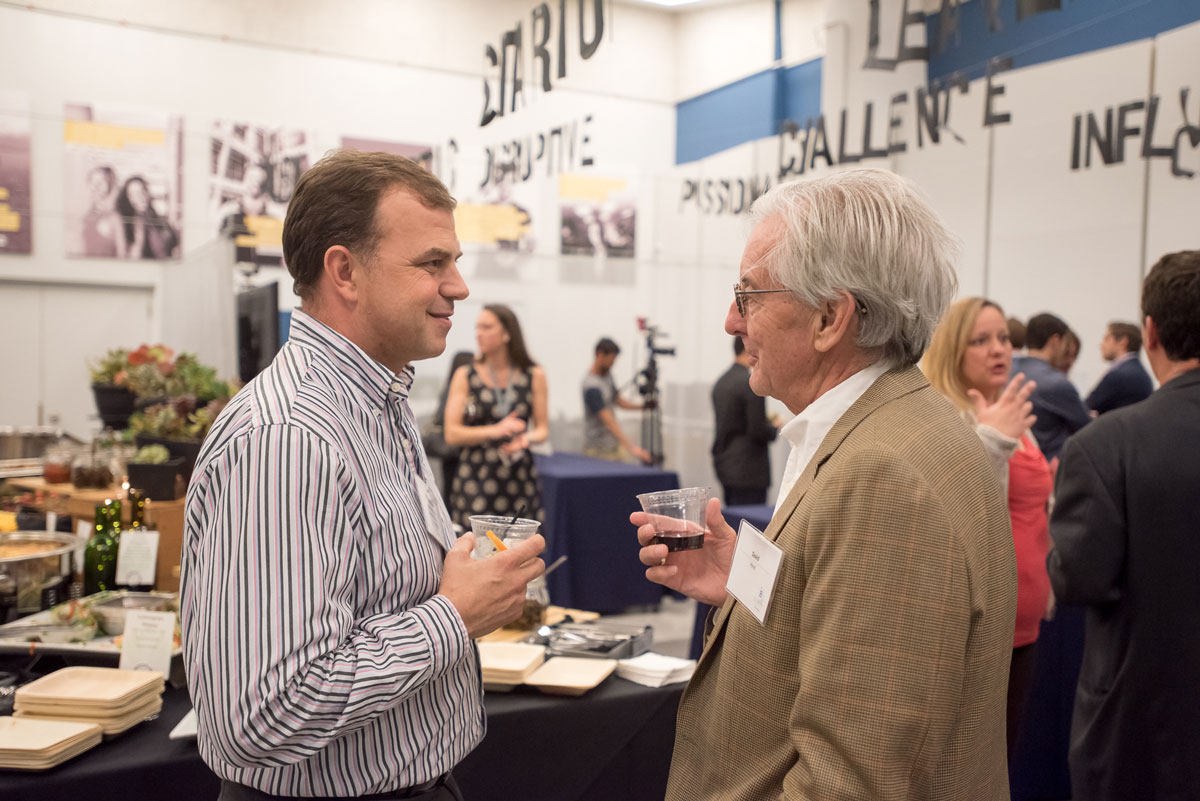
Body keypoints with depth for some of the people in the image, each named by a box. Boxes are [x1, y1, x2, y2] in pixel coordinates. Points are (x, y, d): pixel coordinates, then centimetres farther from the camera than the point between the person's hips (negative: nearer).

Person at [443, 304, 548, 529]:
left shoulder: (534, 376, 7)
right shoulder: (465, 376, 4)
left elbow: (543, 428, 11)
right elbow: (451, 434, -2)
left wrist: (527, 439, -11)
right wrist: (495, 431, -15)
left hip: (520, 477, 1)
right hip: (475, 479, -1)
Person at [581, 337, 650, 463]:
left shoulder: (607, 373, 7)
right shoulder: (592, 387, -22)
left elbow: (618, 400, 19)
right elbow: (609, 422, -27)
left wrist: (643, 405, 3)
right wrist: (631, 448, -32)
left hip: (613, 444, 9)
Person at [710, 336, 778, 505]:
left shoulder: (721, 382, 10)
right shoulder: (750, 383, -17)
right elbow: (758, 430, -19)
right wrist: (775, 428, 1)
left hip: (723, 465, 9)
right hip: (748, 471, -9)